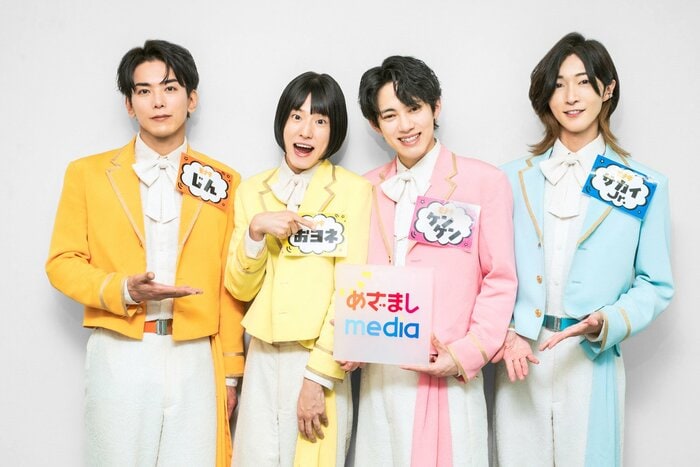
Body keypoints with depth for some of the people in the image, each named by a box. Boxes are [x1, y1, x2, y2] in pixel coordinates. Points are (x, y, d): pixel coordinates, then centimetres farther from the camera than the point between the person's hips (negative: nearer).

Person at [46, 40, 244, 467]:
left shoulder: (221, 181, 7)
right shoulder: (88, 173, 6)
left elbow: (229, 284, 6)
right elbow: (63, 263, 3)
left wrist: (231, 371, 5)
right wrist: (123, 289, -15)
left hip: (194, 359, 1)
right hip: (120, 356, 0)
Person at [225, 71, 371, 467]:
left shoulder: (353, 189, -6)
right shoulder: (254, 189, 7)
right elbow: (240, 288, 5)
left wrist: (318, 375, -12)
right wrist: (256, 230, -12)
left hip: (320, 360, -4)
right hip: (263, 357, 4)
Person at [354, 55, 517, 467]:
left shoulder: (485, 181, -2)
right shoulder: (368, 188, 11)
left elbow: (500, 280, -3)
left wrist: (466, 355, -11)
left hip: (447, 375, -3)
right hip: (380, 374, 4)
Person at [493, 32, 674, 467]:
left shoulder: (644, 186, 1)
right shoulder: (515, 178, 5)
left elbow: (655, 285, 2)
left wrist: (606, 323, -15)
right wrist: (506, 333, -9)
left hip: (592, 361, -1)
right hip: (519, 358, 1)